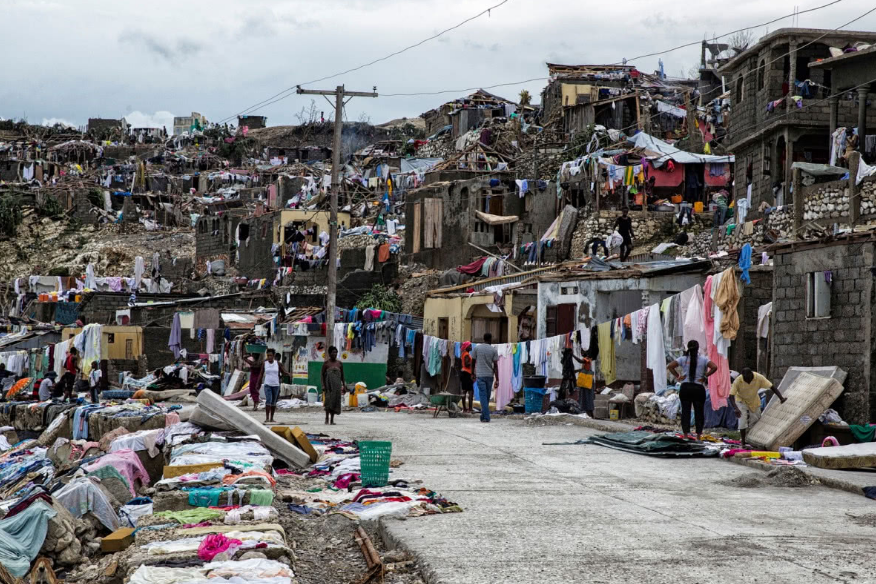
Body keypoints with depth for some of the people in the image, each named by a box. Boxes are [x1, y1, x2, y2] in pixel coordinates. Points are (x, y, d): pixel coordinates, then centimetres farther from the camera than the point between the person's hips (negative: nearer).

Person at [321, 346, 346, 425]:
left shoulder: (340, 364, 10)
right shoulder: (326, 364, 1)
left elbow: (342, 376, 15)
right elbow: (322, 375, 1)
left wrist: (344, 386, 11)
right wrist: (323, 385, -8)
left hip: (337, 385, 3)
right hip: (329, 384, -3)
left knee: (335, 401, 2)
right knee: (328, 400, -15)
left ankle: (332, 420, 7)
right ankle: (327, 418, -9)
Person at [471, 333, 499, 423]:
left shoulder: (477, 348, 1)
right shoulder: (493, 350, 0)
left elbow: (473, 362, 6)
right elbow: (495, 366, -3)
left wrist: (473, 374, 20)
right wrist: (497, 380, -3)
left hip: (480, 375, -1)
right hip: (490, 375, 1)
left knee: (483, 396, -4)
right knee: (487, 397, 13)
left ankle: (486, 417, -14)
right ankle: (484, 415, 23)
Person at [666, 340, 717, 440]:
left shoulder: (683, 359, 2)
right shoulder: (703, 359, 0)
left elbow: (670, 366, -6)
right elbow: (714, 367, -13)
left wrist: (677, 376, 0)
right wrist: (705, 377, -6)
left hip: (685, 388, 1)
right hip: (699, 388, -1)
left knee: (685, 411, 4)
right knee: (699, 412, 8)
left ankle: (686, 434, -3)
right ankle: (699, 435, 8)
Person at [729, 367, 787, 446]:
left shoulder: (759, 378, -28)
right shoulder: (738, 381, -33)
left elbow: (772, 386, -26)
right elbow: (731, 396, -34)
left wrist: (781, 398, -38)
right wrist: (735, 409, -50)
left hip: (754, 401, 3)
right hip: (742, 401, -3)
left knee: (755, 421, 7)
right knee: (743, 422, -16)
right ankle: (743, 443, -4)